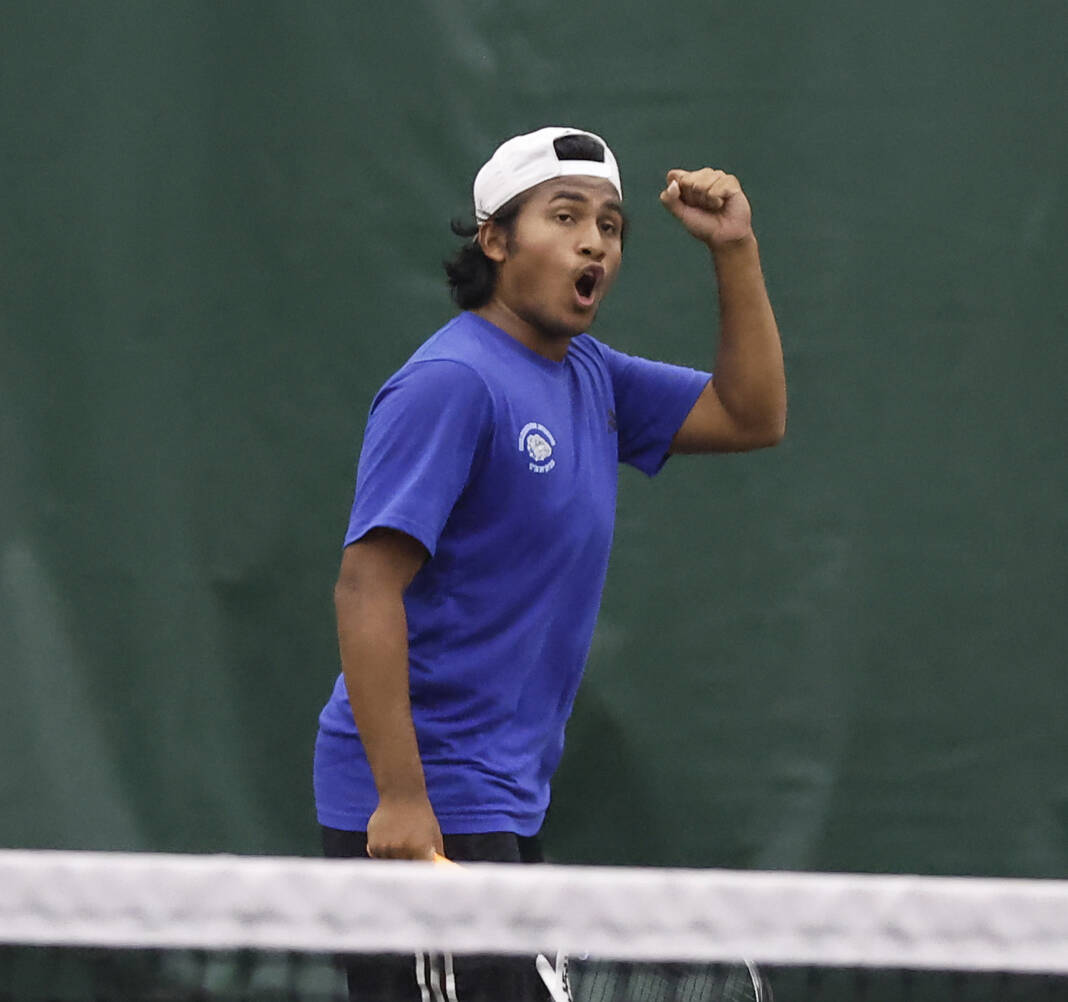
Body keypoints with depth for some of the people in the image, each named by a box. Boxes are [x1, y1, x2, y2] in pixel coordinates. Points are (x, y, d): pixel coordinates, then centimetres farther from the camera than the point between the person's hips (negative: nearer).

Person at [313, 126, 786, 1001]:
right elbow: (368, 585, -21)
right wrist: (399, 797, -26)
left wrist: (735, 249, 8)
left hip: (505, 806, 10)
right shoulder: (450, 382, -15)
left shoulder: (587, 375, 14)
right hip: (418, 813, -10)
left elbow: (752, 417, 22)